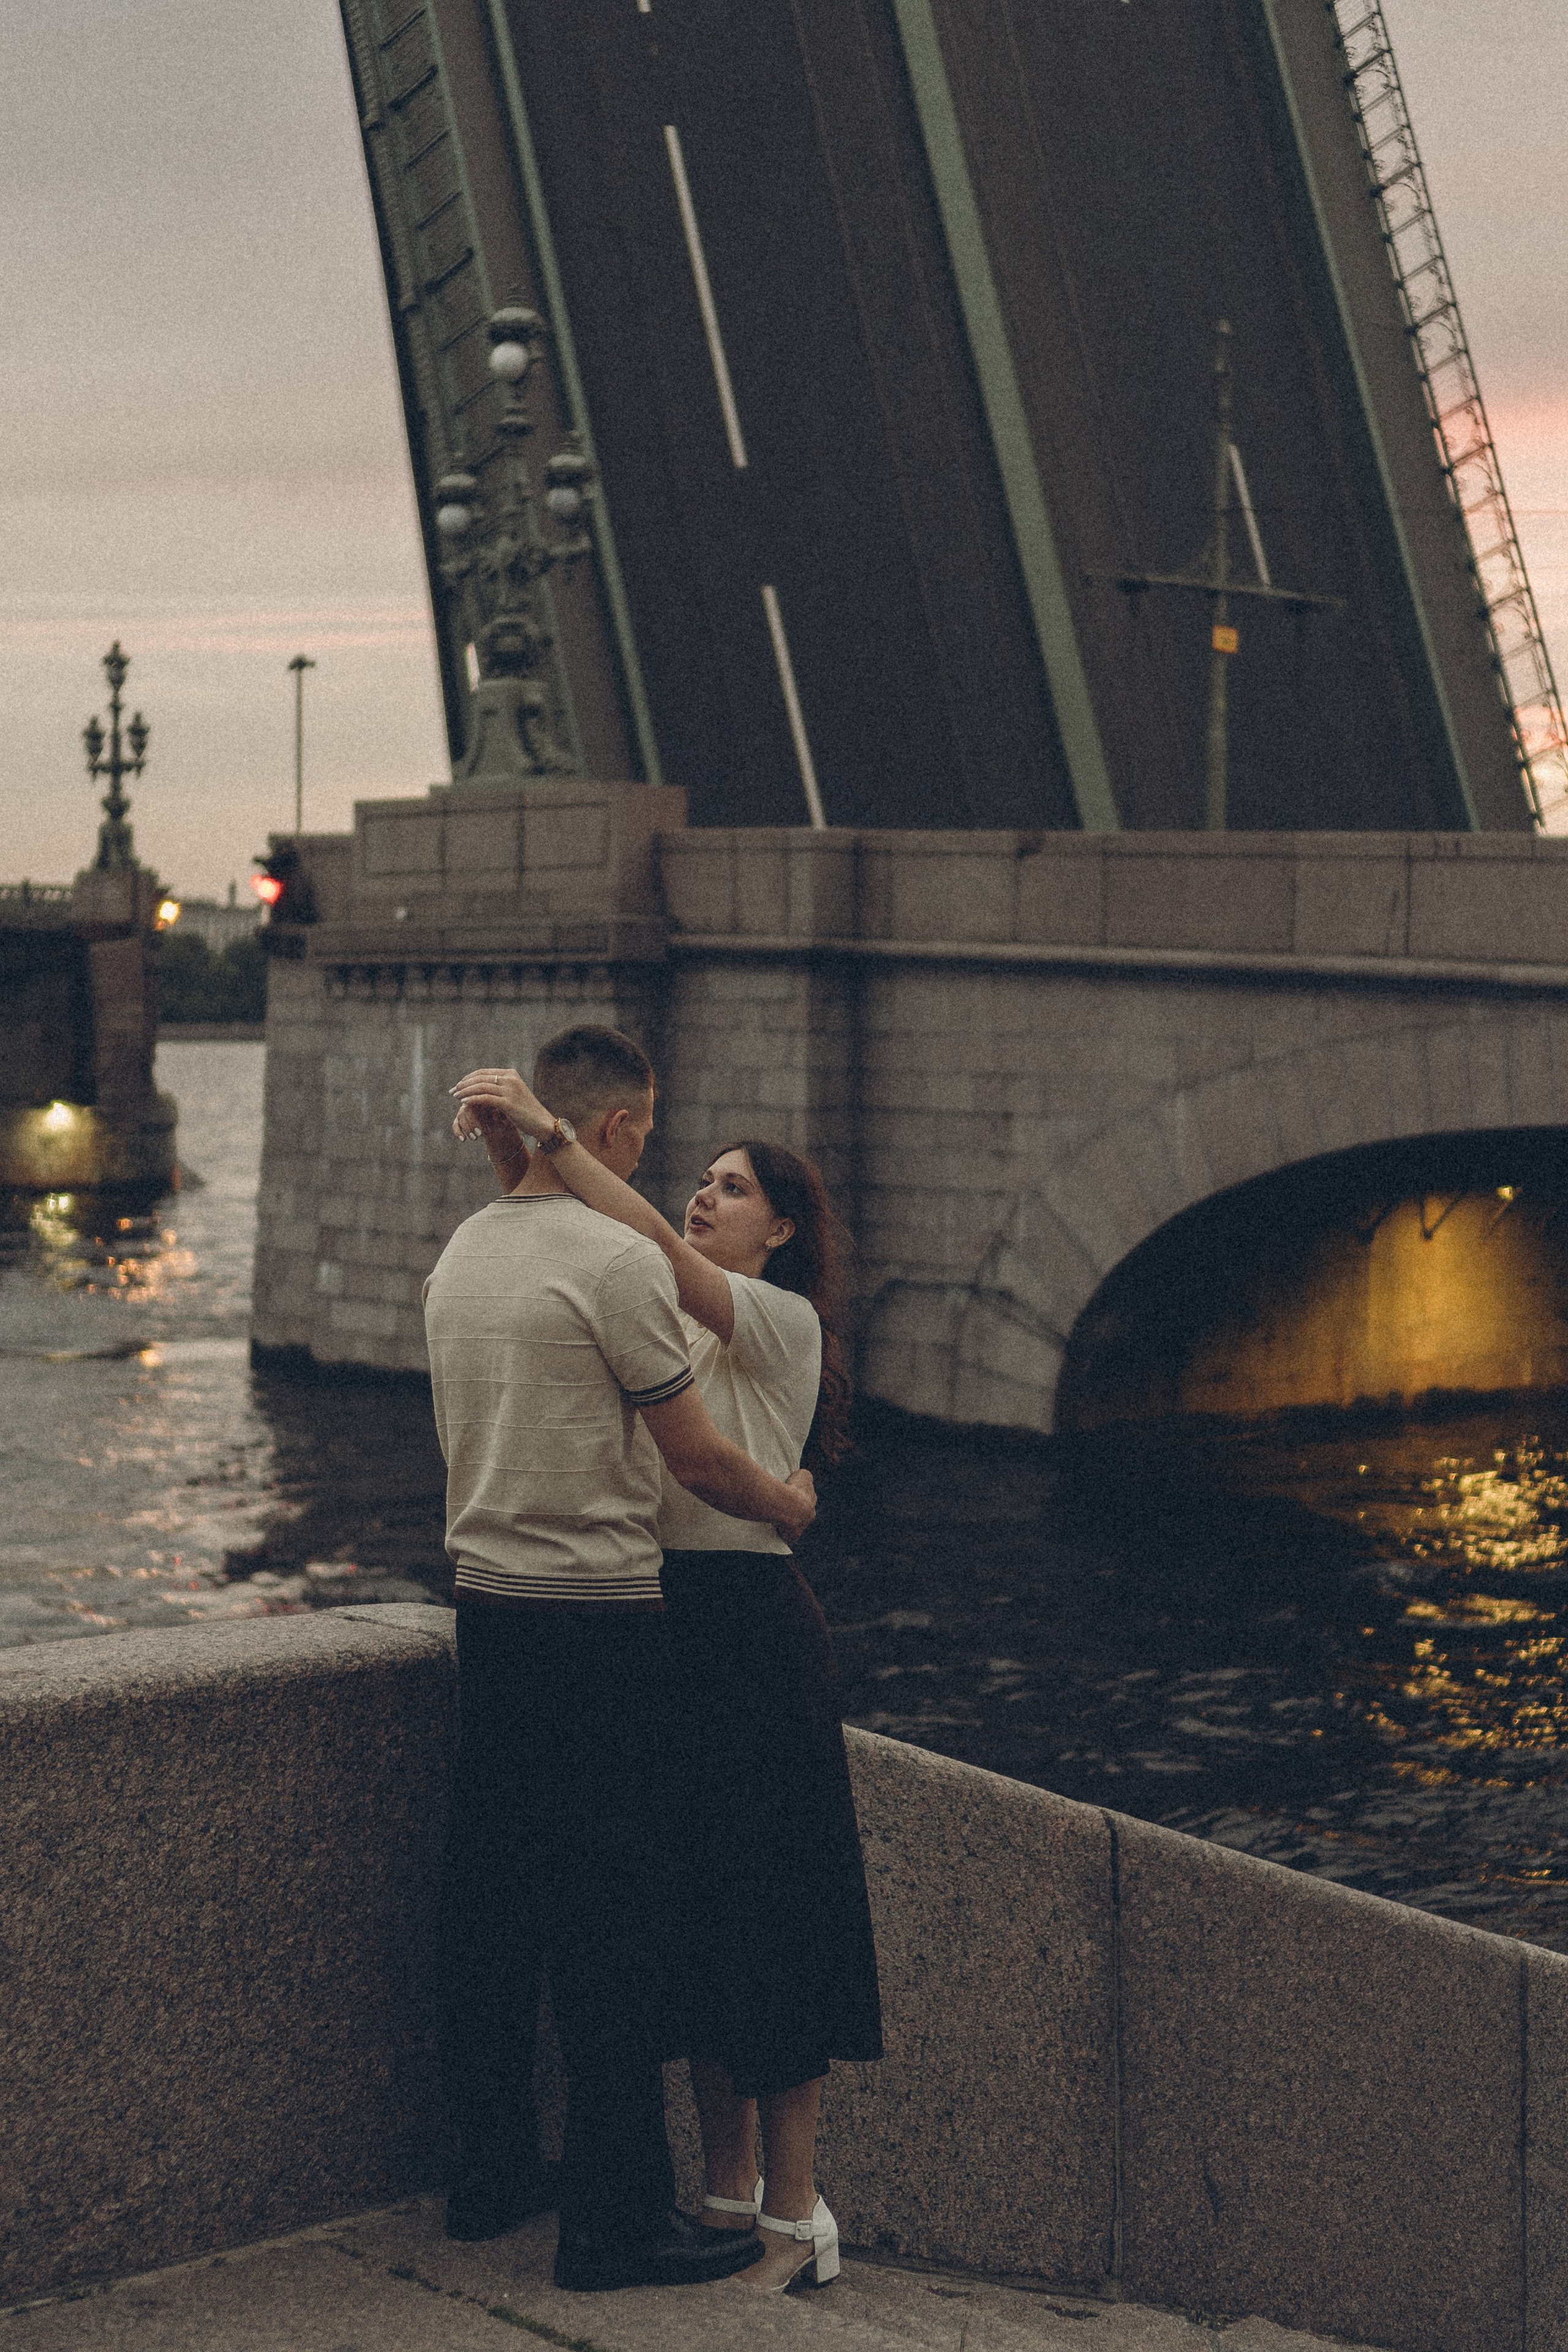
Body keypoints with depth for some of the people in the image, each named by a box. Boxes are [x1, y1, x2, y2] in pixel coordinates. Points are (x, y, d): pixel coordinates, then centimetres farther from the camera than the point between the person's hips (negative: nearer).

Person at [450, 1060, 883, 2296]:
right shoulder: (669, 1318, 15)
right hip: (665, 1624, 8)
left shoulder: (785, 1323, -6)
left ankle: (798, 2218, 3)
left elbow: (653, 1245, -20)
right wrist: (517, 1164, -14)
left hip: (752, 1627, -7)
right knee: (692, 1916, 11)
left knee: (761, 1917, -4)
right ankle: (730, 2190, 21)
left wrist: (548, 1131, -23)